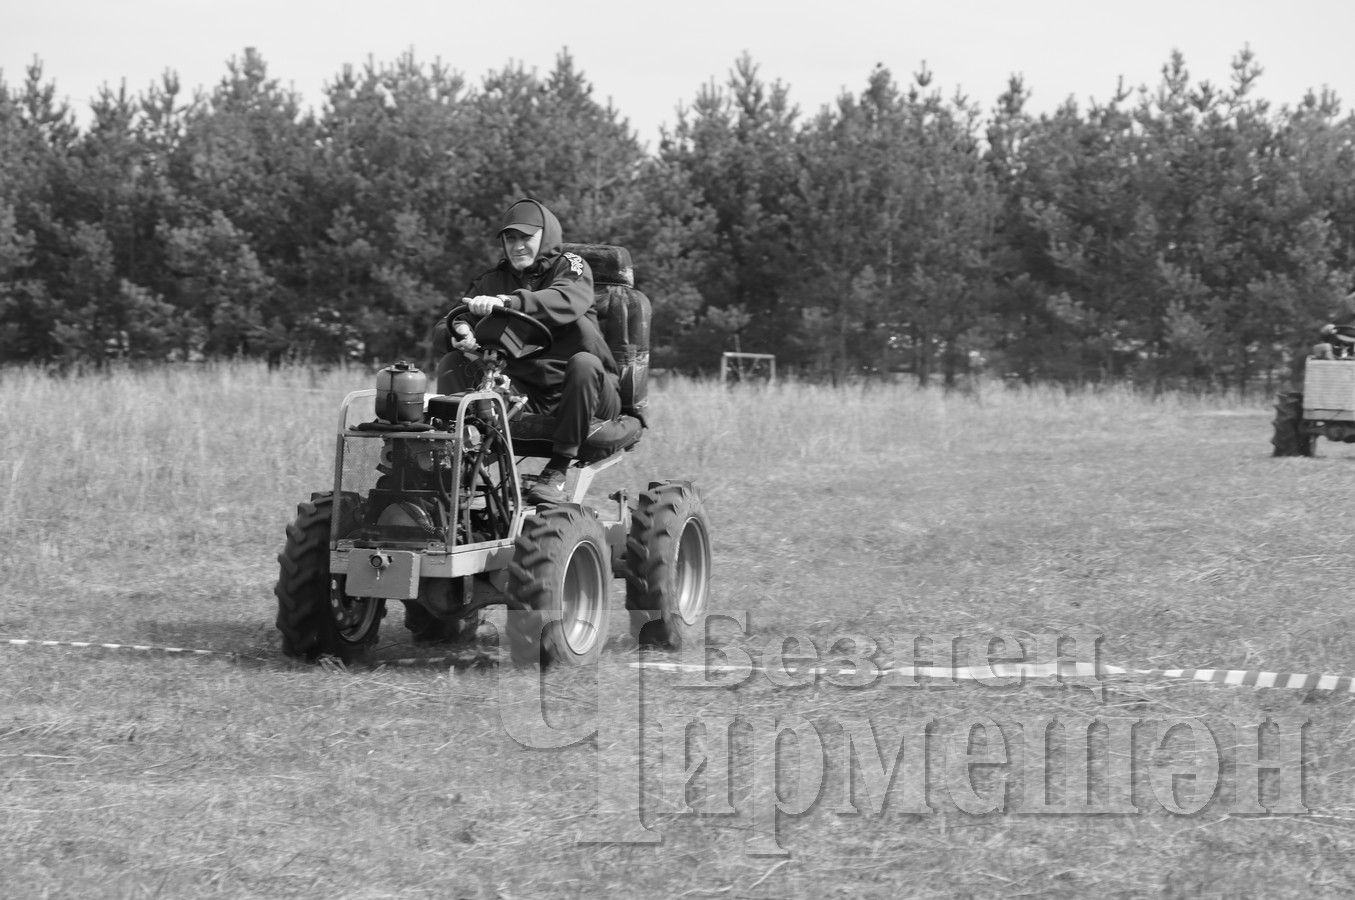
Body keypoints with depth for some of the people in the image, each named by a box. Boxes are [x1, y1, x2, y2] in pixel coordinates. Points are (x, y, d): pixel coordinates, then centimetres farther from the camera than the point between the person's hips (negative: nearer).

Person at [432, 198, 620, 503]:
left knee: (583, 363, -37)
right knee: (452, 364, -12)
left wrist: (508, 303, -41)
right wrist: (458, 332, -21)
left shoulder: (570, 267, 1)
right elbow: (440, 333, 6)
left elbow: (568, 302, -26)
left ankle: (558, 470, -31)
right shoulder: (491, 282, 14)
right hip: (523, 394, 4)